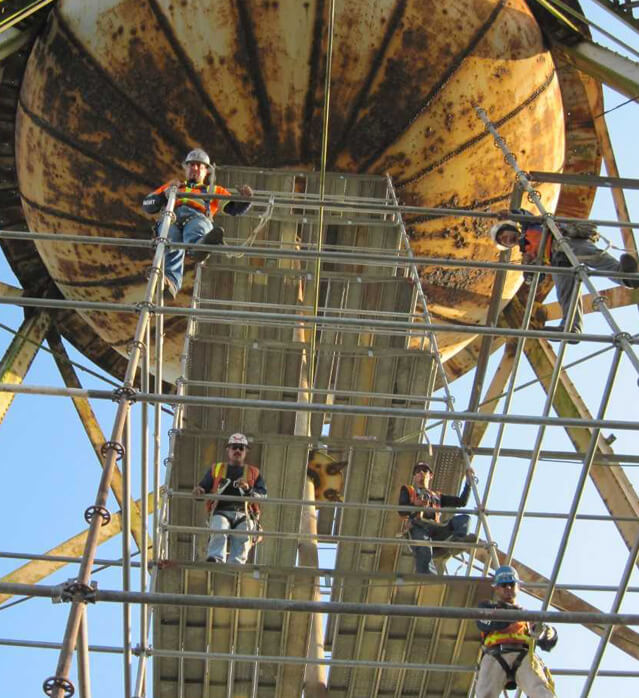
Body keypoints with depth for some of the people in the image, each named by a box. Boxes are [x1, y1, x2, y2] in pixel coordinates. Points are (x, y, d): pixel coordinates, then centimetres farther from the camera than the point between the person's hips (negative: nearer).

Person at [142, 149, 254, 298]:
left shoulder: (215, 191, 43)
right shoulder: (173, 186, 44)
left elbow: (237, 209, 32)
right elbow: (147, 205, 33)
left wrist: (246, 198, 9)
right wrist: (166, 192, 16)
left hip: (198, 217, 0)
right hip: (172, 218, 0)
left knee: (196, 229, -42)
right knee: (172, 243, -39)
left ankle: (200, 246, -78)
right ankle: (171, 281, -67)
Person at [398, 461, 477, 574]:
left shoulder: (437, 496, 40)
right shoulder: (407, 490, 30)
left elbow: (461, 502, 33)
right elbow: (402, 511, 11)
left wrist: (469, 481, 29)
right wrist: (417, 506, -10)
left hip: (436, 530, 4)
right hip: (418, 527, -4)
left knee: (463, 518, -18)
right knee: (424, 551, -37)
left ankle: (459, 538, -52)